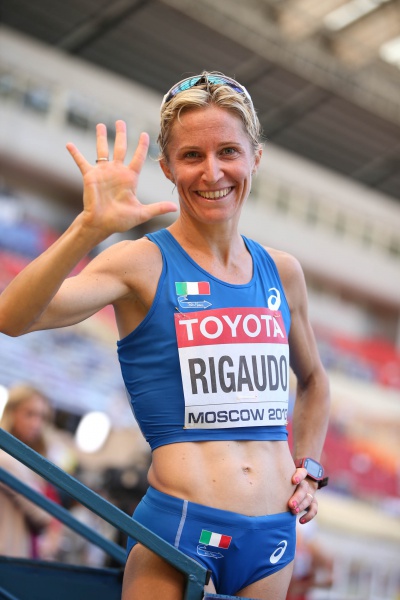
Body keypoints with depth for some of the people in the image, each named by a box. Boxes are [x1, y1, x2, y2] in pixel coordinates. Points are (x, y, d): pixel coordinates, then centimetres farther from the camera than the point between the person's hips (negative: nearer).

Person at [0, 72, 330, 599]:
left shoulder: (281, 272, 8)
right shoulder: (145, 264, -7)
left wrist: (310, 467, 14)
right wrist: (90, 229, -36)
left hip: (273, 535, 5)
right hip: (178, 531, -4)